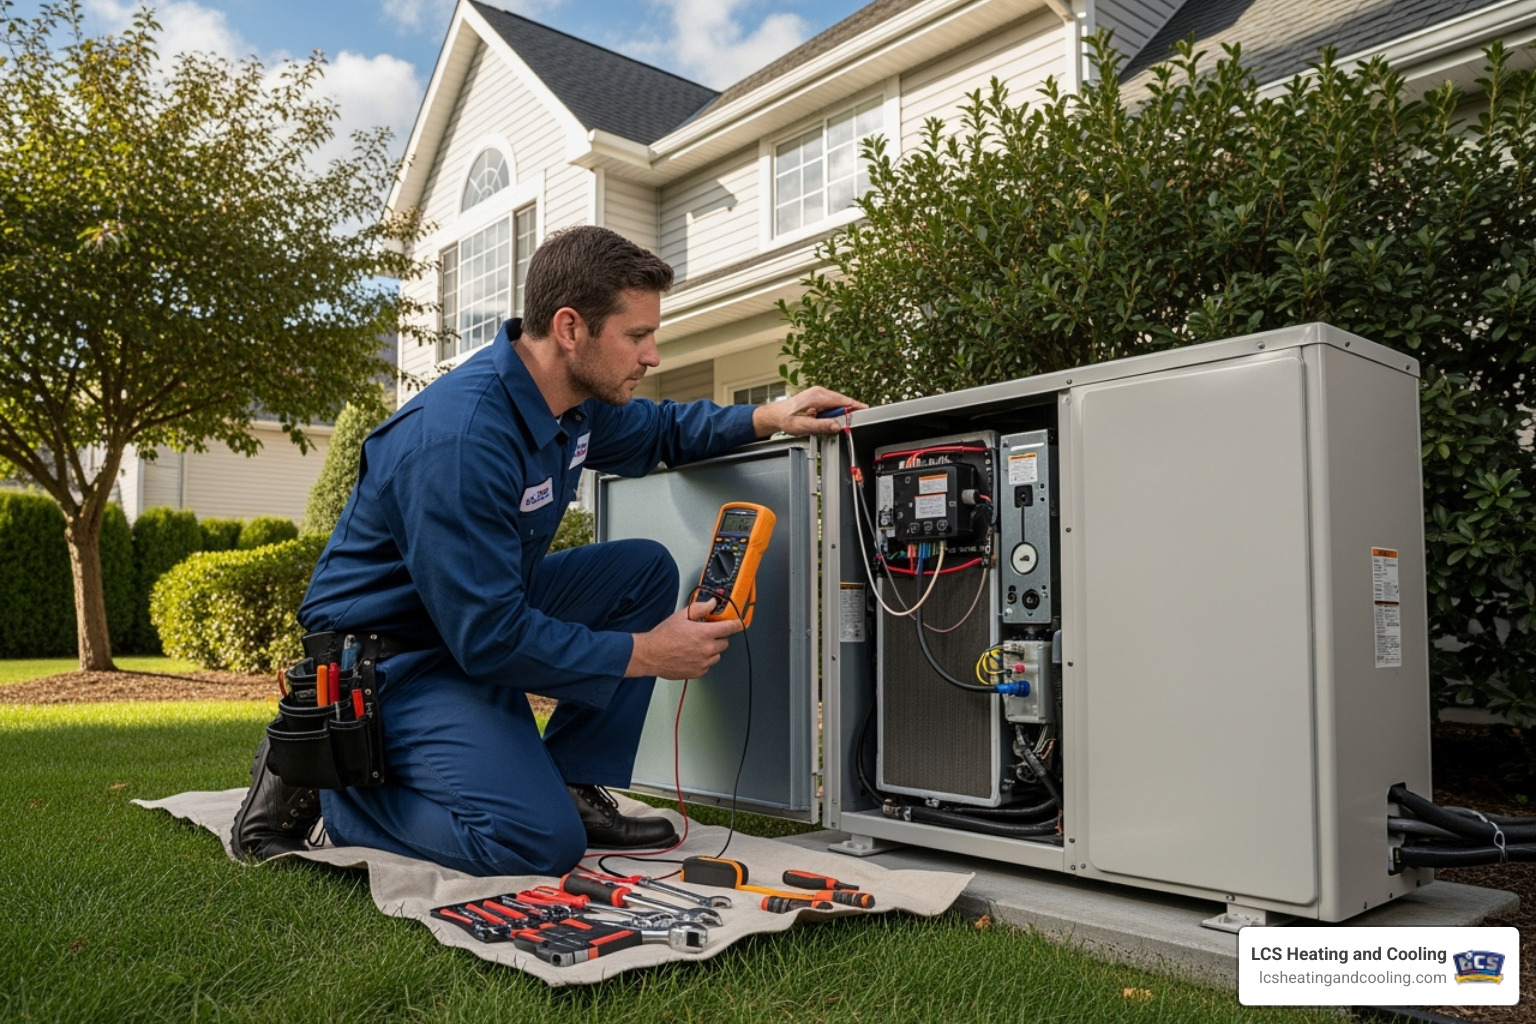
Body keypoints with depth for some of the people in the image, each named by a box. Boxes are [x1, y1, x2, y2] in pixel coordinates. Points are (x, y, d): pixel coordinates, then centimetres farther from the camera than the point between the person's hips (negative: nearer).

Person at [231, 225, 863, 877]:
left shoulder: (577, 397, -3)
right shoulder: (460, 437, -32)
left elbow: (656, 429, 20)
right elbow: (488, 636, -29)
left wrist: (764, 418, 2)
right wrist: (644, 654, -21)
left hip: (489, 611, 9)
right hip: (392, 657, -9)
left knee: (646, 569, 0)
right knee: (541, 843, -22)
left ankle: (572, 788, 2)